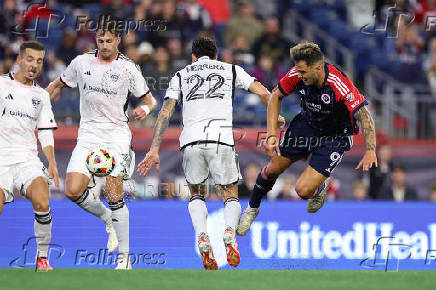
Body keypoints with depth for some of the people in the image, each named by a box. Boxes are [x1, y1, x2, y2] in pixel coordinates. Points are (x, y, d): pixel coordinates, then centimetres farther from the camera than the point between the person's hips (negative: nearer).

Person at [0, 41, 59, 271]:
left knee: (42, 202, -25)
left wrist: (52, 162, 3)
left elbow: (45, 132, 16)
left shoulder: (41, 95, 15)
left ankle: (42, 257, -10)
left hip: (28, 159, 2)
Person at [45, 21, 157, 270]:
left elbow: (150, 100, 7)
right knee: (73, 191, -13)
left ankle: (125, 258, -8)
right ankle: (107, 218, 17)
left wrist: (145, 109, -16)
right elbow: (57, 85, 21)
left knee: (114, 196, -14)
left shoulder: (128, 68, -1)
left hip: (116, 135, -3)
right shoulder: (81, 63, 5)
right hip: (88, 135, 3)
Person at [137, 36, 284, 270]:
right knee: (231, 196, 12)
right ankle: (229, 231, -22)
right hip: (222, 139, -1)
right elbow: (264, 93, 13)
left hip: (191, 141, 1)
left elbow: (165, 113, 11)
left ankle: (202, 238, -6)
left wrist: (154, 150, 8)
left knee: (197, 194, 21)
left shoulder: (181, 75, 22)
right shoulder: (231, 70, 21)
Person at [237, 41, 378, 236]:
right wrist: (272, 133, -11)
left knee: (303, 190, -15)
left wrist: (370, 151, -48)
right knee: (274, 168, 12)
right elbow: (276, 95, -3)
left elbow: (364, 116, -36)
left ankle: (321, 186, 24)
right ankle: (252, 208, 41)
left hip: (334, 137, -5)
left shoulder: (339, 85, -38)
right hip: (307, 124, 5)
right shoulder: (297, 75, -22)